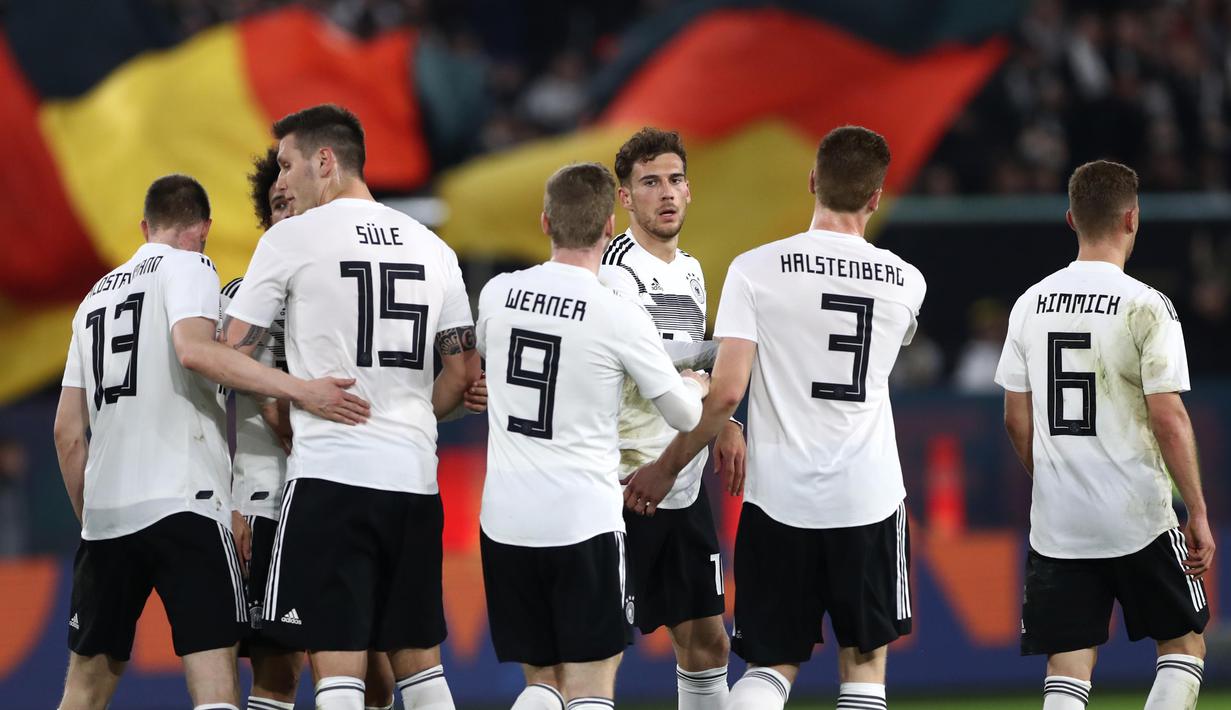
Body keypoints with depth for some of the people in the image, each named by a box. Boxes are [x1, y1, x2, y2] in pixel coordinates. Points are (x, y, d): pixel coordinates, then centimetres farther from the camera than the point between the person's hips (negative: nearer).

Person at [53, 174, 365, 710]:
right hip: (181, 502, -7)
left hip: (105, 510, 7)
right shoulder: (187, 268, 2)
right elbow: (193, 349, -20)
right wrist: (301, 391, -22)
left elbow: (68, 433, 21)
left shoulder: (96, 296, 22)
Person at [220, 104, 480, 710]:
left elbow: (231, 354, 0)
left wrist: (280, 415, 16)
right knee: (418, 661, 13)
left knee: (337, 661, -7)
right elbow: (463, 372, 14)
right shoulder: (432, 247, 13)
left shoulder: (292, 238, -2)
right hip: (415, 477, 6)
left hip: (330, 476, -6)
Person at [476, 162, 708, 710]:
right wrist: (695, 386, 25)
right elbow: (684, 416, 1)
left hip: (505, 520, 4)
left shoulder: (498, 293, 2)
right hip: (584, 521, -4)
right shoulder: (620, 315, -10)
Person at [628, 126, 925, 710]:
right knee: (864, 660, 12)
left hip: (779, 499, -1)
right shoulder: (905, 283, 1)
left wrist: (666, 468, 2)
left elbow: (726, 392, -11)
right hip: (870, 497, 1)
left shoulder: (756, 270, -8)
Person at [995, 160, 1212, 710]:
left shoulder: (1031, 304, 5)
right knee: (1184, 641, 13)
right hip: (1138, 516, -4)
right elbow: (1168, 418, -14)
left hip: (1056, 520, 4)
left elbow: (1016, 419, 9)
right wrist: (1198, 513, -7)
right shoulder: (1145, 307, -11)